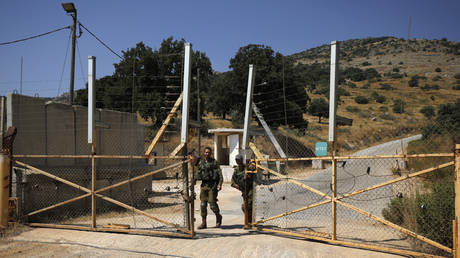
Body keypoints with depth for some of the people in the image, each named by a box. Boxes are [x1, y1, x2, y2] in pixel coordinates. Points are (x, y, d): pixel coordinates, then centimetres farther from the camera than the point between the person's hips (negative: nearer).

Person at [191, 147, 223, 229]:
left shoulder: (214, 162, -3)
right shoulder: (200, 162, 7)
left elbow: (219, 173, -6)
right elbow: (197, 172, 18)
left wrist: (220, 184, -15)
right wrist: (194, 180, 4)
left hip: (212, 185, -4)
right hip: (204, 185, 4)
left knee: (212, 204, -7)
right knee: (203, 204, 2)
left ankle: (218, 217, 20)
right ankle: (203, 223, 11)